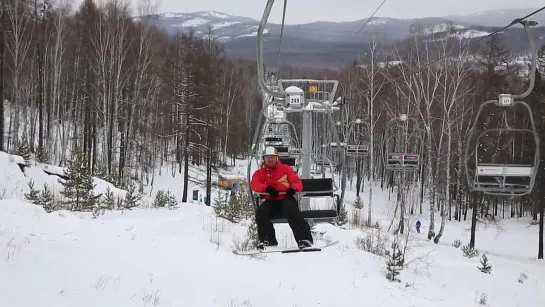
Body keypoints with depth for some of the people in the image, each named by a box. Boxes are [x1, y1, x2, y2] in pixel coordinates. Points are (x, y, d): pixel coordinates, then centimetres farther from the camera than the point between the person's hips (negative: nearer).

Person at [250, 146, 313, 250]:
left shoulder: (285, 169, 13)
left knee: (291, 210, -34)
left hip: (286, 199, -2)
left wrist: (293, 188, -19)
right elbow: (254, 185, -5)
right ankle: (268, 240, -17)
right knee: (260, 212, -28)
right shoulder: (259, 173, 14)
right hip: (270, 201, 2)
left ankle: (304, 239, -35)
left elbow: (297, 182, 7)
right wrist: (267, 188, -26)